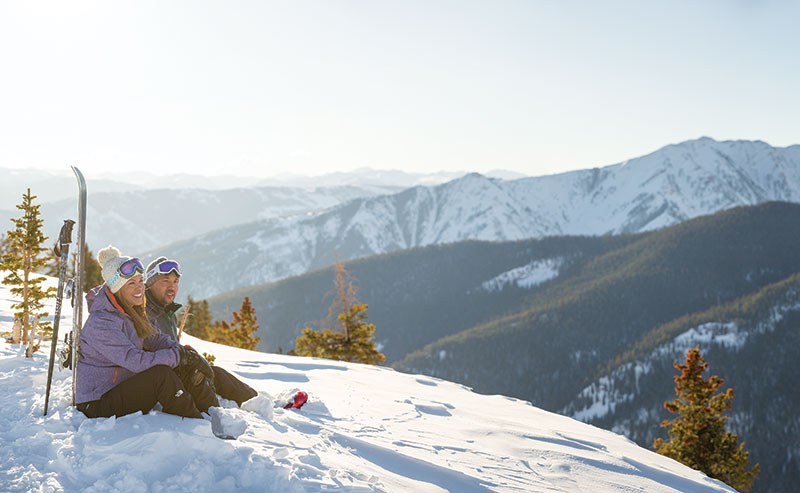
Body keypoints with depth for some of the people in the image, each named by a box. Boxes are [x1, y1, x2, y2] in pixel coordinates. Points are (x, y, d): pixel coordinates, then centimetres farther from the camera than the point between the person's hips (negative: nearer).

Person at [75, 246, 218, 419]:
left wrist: (187, 351, -12)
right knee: (161, 374, -30)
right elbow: (135, 361, -31)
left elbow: (154, 339, 7)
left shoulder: (131, 312, 5)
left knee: (186, 368, -6)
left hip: (125, 389, 9)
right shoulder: (101, 322, -24)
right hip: (97, 404, -9)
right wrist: (179, 355, -27)